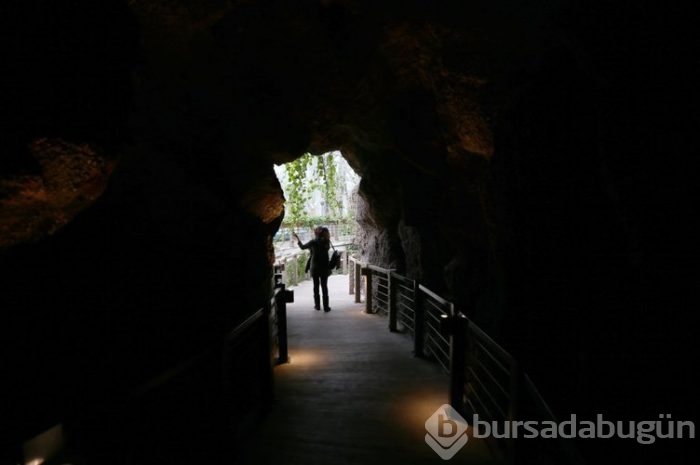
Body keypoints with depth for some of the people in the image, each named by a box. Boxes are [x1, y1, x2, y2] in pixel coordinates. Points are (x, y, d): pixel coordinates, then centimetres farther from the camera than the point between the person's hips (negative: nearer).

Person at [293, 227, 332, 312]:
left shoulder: (313, 242, -9)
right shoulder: (326, 242, -1)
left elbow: (302, 247, 3)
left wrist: (297, 239, 15)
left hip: (315, 267, -2)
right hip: (324, 267, 2)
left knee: (316, 286, 12)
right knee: (324, 287, 5)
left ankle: (317, 305, 18)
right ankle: (326, 307, 5)